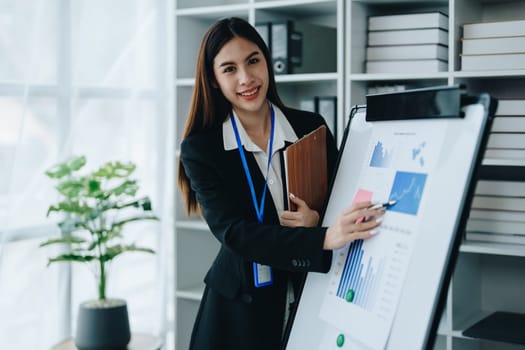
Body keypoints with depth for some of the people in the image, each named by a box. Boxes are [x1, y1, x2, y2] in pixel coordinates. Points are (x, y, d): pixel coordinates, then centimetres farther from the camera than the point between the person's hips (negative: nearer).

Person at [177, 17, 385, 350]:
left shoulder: (312, 127, -3)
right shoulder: (199, 148, -9)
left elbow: (346, 207, 3)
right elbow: (233, 231, -20)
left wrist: (318, 222, -21)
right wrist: (323, 238, -33)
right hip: (239, 310, -1)